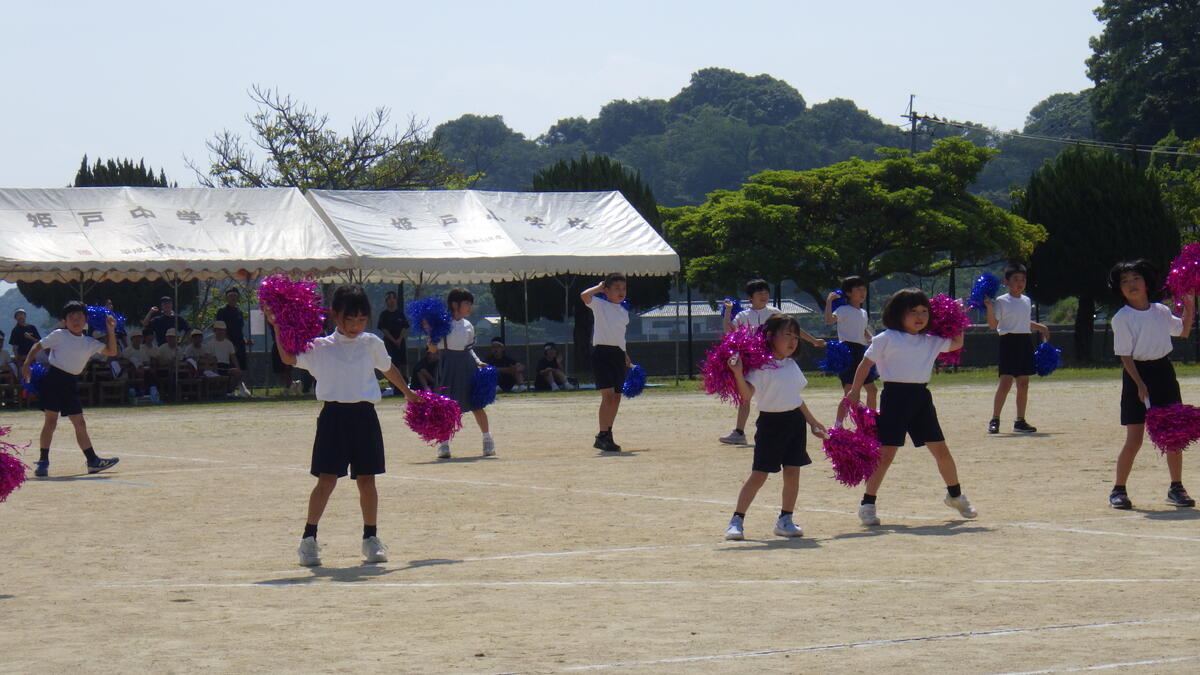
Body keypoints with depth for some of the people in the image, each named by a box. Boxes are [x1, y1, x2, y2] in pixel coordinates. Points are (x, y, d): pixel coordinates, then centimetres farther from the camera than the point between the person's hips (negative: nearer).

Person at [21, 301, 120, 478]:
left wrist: (111, 330, 2)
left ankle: (93, 461, 12)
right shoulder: (59, 336, -1)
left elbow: (111, 351, 9)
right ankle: (43, 461, -5)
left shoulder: (90, 343, 11)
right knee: (50, 421, -8)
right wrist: (27, 365, -7)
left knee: (80, 423, 8)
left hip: (71, 383, 5)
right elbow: (38, 346, 4)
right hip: (53, 379, -5)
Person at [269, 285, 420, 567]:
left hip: (364, 416, 3)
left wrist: (408, 393, 35)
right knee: (327, 480, -6)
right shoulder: (320, 347, 1)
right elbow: (288, 358, -6)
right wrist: (277, 327, -14)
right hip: (334, 415, -3)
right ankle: (309, 539, 1)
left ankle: (371, 538, 17)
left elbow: (388, 368, 25)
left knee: (366, 479, 7)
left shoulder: (372, 343, 9)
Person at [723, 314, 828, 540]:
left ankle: (785, 521, 16)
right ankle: (737, 521, -1)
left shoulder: (791, 365, 12)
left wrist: (812, 422, 25)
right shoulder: (760, 367, -11)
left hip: (795, 421, 7)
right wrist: (738, 373, -37)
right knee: (758, 475, -6)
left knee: (792, 472, 5)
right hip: (771, 421, -7)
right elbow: (747, 394, -23)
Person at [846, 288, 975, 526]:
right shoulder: (887, 339, -3)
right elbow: (866, 363, 0)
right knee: (886, 453, -7)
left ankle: (955, 495, 28)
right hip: (895, 396, -5)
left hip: (921, 397, 5)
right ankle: (867, 504, 0)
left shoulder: (931, 341, 12)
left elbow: (956, 343, 22)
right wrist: (855, 392, -2)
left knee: (941, 450, 8)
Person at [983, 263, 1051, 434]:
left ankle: (1020, 421, 13)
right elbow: (993, 325, -11)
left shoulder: (1026, 301, 15)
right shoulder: (1001, 301, -5)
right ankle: (994, 420, -8)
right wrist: (989, 308, -23)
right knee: (1006, 382, -13)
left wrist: (1041, 327, 29)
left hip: (1025, 342, 7)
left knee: (1023, 383, 7)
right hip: (1009, 341, -7)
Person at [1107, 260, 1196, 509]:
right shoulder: (1121, 319, -7)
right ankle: (1118, 490, 6)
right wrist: (1140, 384, -18)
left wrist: (1189, 308, 9)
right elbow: (1125, 356, -10)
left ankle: (1176, 488, 16)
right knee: (1134, 439, -5)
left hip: (1164, 371, 4)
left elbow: (1183, 331, 24)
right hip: (1137, 375, -4)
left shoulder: (1161, 311, 7)